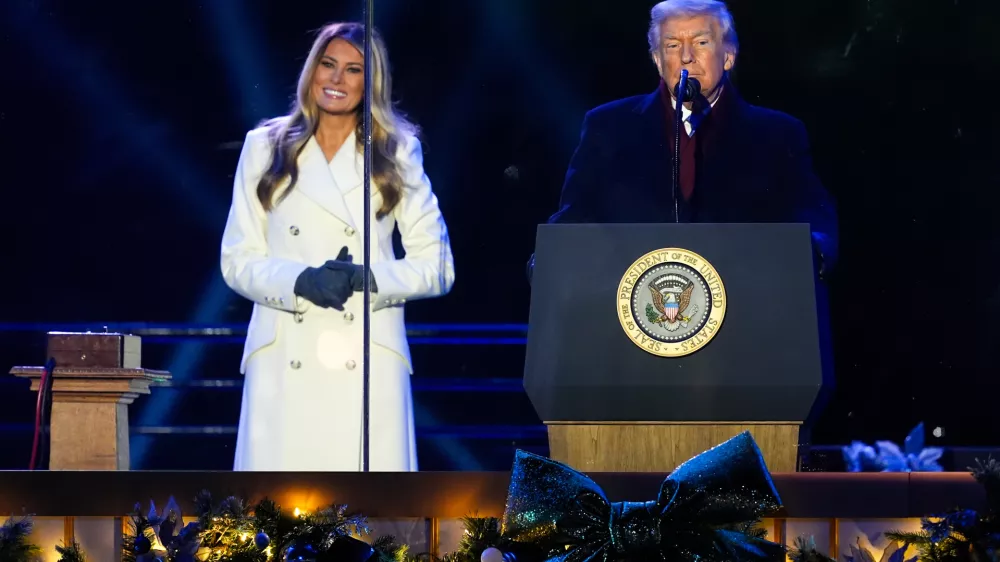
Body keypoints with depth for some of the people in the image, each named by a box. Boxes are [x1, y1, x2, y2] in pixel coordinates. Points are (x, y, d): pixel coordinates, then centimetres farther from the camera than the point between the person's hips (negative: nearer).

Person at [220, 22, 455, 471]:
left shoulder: (397, 153, 10)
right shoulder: (265, 148, 11)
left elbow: (436, 266, 7)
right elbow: (238, 260, 8)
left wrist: (367, 278, -11)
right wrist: (301, 282, -12)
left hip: (368, 363, 0)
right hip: (284, 364, 1)